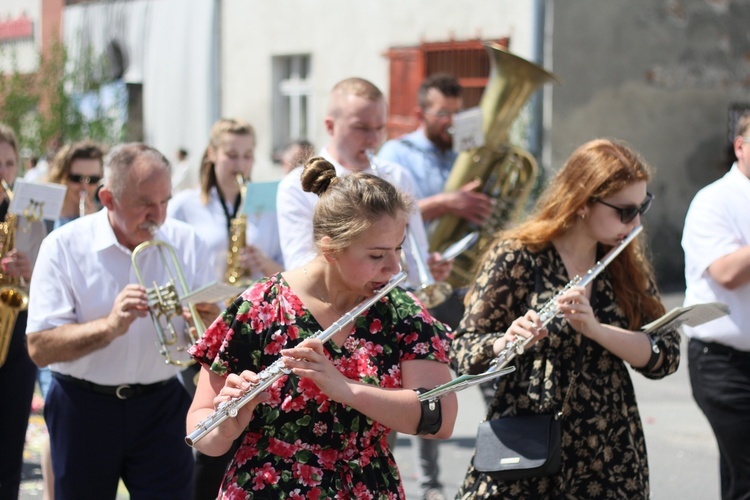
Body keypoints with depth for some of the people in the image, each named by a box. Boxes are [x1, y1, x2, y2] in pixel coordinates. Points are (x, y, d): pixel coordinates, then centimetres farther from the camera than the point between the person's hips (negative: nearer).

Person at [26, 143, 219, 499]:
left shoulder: (185, 243, -1)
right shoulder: (64, 246, -10)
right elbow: (39, 349, -16)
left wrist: (208, 321, -22)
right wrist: (110, 326, -30)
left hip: (161, 406, 2)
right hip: (83, 410, -1)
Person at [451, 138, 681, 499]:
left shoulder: (628, 262, 4)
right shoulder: (516, 257, -9)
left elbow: (665, 357, -5)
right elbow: (464, 350, -7)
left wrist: (594, 328, -21)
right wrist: (504, 343, -29)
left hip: (611, 456, 4)